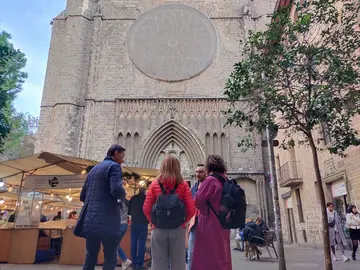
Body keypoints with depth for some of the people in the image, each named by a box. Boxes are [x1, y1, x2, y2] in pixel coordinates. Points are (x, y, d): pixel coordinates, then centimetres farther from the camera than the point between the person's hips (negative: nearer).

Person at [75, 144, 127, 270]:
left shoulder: (93, 169, 20)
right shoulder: (114, 166, -4)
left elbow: (82, 196, 22)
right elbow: (116, 190, -20)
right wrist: (123, 195, 1)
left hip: (89, 220, 8)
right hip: (106, 220, -8)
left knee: (90, 257, 14)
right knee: (110, 258, 1)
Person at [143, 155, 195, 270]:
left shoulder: (155, 184, -1)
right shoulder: (183, 185, -3)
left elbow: (146, 209, -3)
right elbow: (191, 209, -6)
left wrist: (154, 222, 11)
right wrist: (183, 221, 9)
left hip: (158, 229, 1)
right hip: (178, 229, 0)